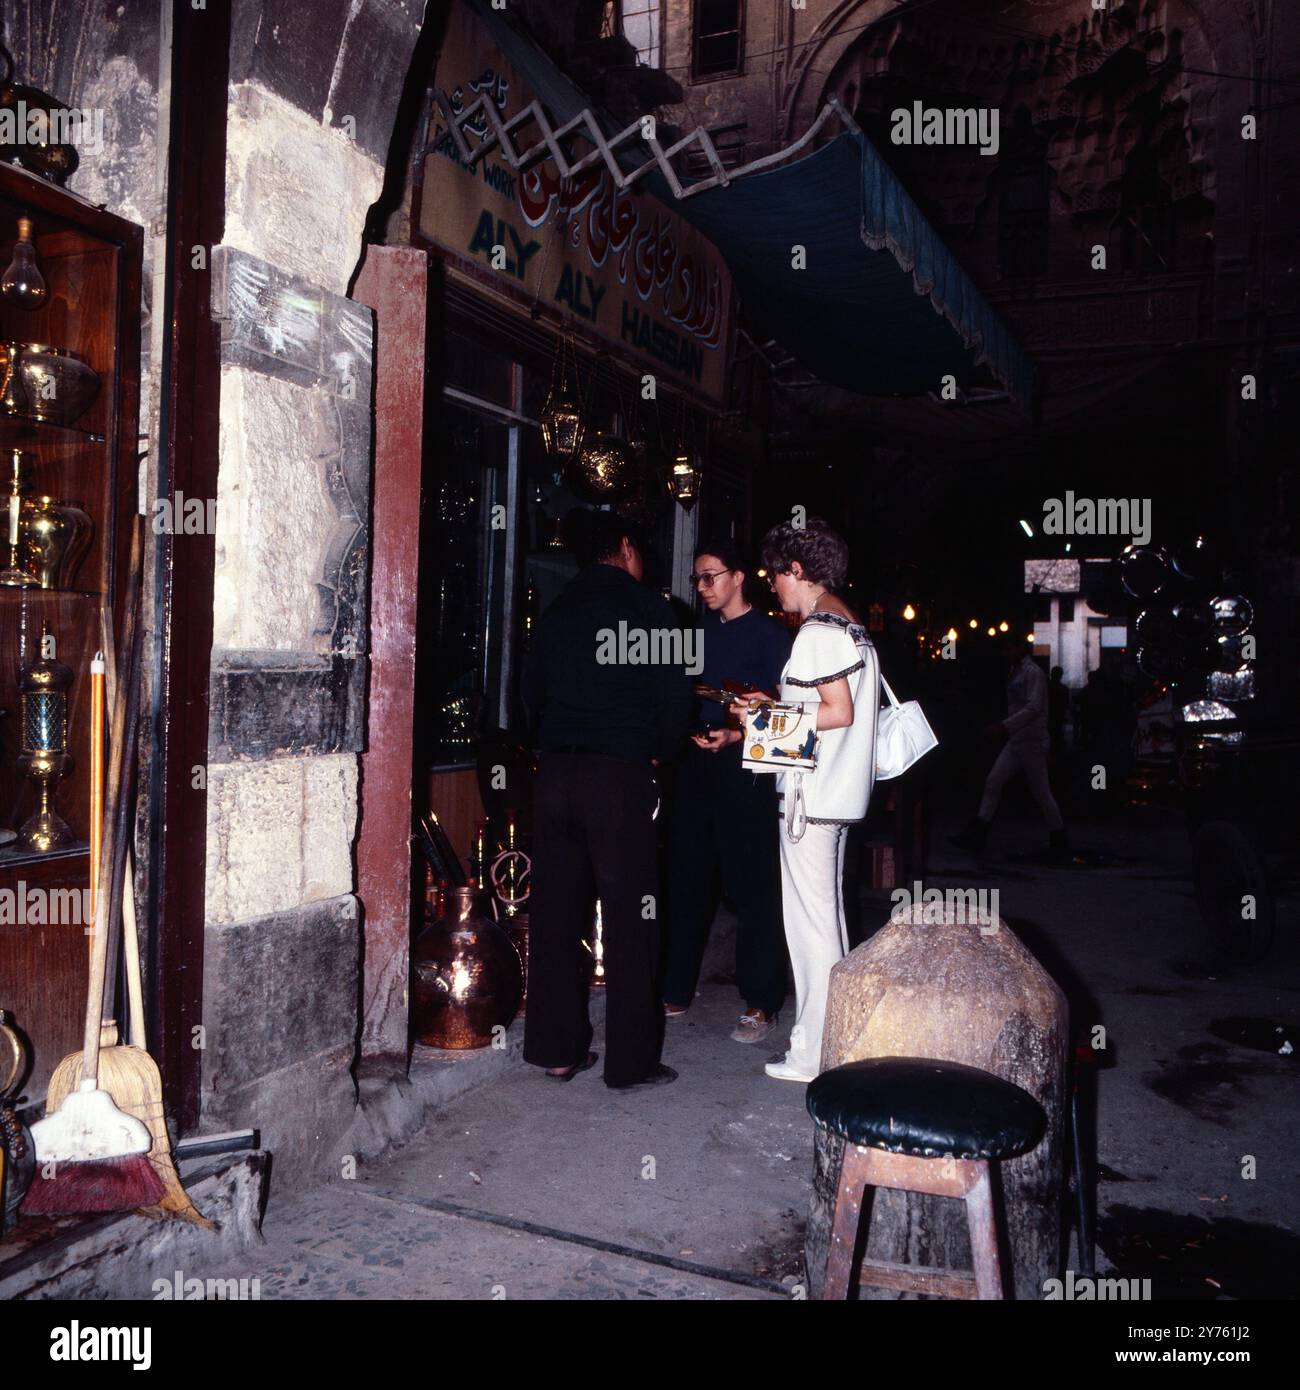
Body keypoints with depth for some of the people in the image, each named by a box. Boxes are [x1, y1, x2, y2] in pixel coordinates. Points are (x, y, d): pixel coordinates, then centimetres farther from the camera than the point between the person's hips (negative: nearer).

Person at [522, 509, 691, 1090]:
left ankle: (556, 1048, 20)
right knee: (629, 916, 3)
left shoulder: (555, 612, 11)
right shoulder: (648, 608, -2)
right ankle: (630, 1060, 9)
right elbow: (673, 697, -4)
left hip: (555, 773, 5)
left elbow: (532, 692, 12)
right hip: (620, 774, -5)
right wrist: (659, 752, 12)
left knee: (555, 912, 11)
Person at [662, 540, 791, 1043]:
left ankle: (761, 1004, 7)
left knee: (752, 887, -2)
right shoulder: (700, 630, 16)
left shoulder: (769, 634, -1)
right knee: (687, 879, 9)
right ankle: (676, 991, 20)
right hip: (694, 764, 6)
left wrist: (735, 736, -20)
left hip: (744, 767, -6)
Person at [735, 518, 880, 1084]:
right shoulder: (851, 625, 15)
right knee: (828, 915, 16)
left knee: (810, 919, -3)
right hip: (839, 792, 10)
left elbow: (839, 713, -20)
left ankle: (813, 1054, 6)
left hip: (811, 795, -10)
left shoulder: (817, 630, -14)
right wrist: (777, 703, 14)